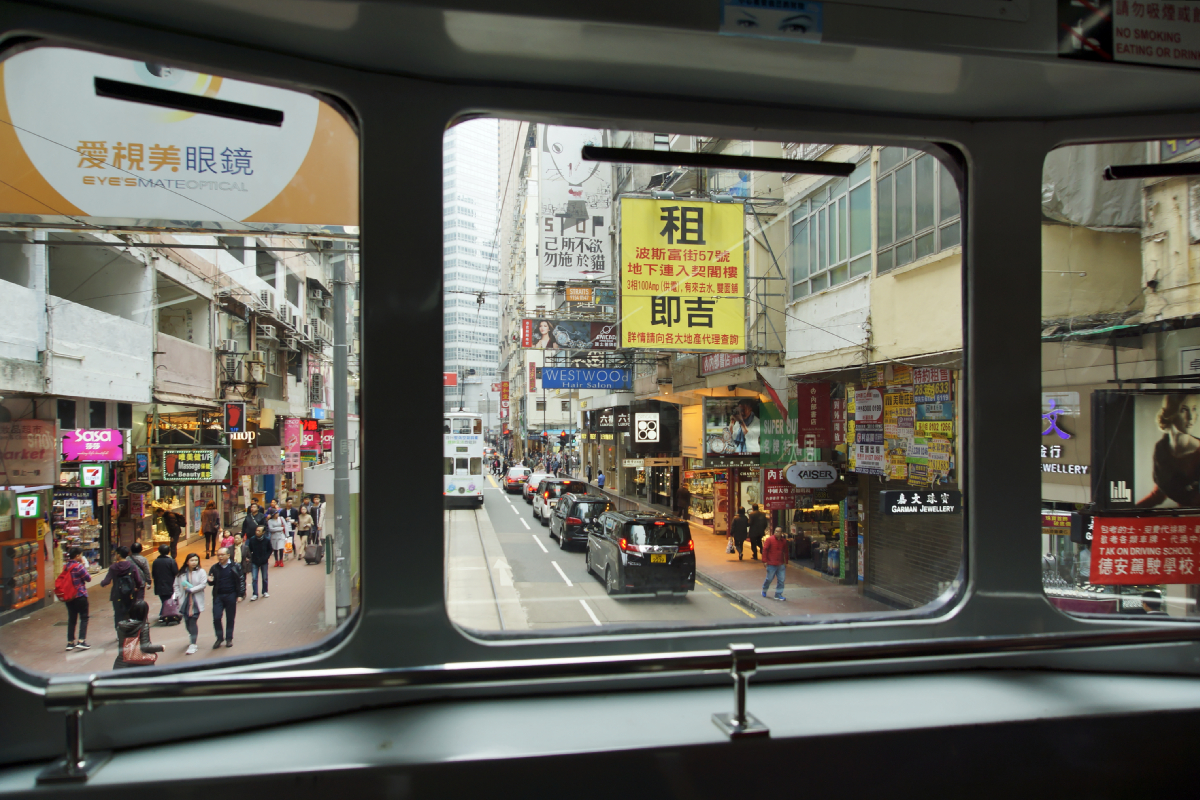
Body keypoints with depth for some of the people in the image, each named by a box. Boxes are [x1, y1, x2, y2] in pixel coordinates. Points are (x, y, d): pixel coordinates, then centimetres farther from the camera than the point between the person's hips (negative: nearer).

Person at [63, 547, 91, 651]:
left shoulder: (66, 566, 6)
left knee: (71, 619, 12)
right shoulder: (79, 566, -16)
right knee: (84, 618, 2)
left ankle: (70, 642, 15)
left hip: (69, 597, 7)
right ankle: (81, 641, -6)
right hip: (80, 596, -7)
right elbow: (88, 579, -9)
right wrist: (84, 566, -2)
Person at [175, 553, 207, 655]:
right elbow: (176, 585, 8)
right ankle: (192, 636, 37)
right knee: (187, 621, 9)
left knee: (193, 621, -8)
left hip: (196, 601, -3)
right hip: (184, 601, 3)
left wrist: (190, 589, -14)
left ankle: (193, 644, -4)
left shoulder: (201, 572, -2)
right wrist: (177, 596, -4)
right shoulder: (181, 573, 5)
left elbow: (203, 584, -10)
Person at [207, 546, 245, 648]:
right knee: (216, 617, -5)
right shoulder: (215, 567, 6)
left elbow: (241, 581, -2)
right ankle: (219, 638, 11)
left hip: (231, 596, -2)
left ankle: (229, 639, 17)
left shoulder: (235, 566, -3)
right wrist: (210, 581, -12)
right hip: (218, 596, 2)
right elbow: (212, 582, 13)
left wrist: (240, 595, -7)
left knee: (230, 618, 6)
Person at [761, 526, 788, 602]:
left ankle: (778, 595, 12)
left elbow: (785, 552, 17)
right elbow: (765, 550, -7)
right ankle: (764, 591, 30)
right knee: (769, 579, 5)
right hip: (771, 564, -4)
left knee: (781, 580, 2)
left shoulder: (784, 541, 7)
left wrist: (786, 562, 18)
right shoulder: (769, 539, -7)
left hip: (781, 564, 4)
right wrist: (765, 561, -11)